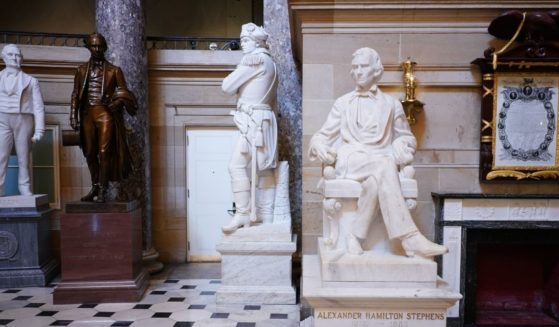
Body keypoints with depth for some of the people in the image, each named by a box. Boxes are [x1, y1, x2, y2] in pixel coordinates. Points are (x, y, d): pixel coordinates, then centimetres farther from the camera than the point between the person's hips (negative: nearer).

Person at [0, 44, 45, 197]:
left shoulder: (31, 81, 9)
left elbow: (38, 107, 5)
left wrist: (39, 130, -4)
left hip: (24, 121, 0)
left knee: (23, 158, 1)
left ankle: (25, 191, 5)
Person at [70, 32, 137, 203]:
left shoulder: (114, 71, 6)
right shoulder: (82, 70, 14)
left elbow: (123, 93, 6)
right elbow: (76, 94, 12)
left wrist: (119, 102, -16)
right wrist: (73, 116, 4)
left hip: (105, 114, -3)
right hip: (87, 114, 3)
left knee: (104, 152, -7)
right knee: (89, 152, 8)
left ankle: (102, 190, 1)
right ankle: (95, 186, 22)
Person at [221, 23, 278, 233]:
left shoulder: (254, 59, -7)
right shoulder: (268, 62, 23)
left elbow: (227, 87, -7)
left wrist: (237, 88, 14)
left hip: (254, 121, -10)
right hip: (262, 120, 10)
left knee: (237, 165, -12)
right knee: (263, 168, 7)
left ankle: (242, 214, -8)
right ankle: (266, 217, 9)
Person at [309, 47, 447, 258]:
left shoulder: (391, 104, 21)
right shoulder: (343, 103, 21)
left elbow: (407, 137, 25)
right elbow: (323, 135, 18)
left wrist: (401, 151, 0)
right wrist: (320, 147, -7)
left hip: (382, 162, 1)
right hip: (350, 162, -1)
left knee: (377, 177, -39)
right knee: (383, 166, -36)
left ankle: (356, 235, -31)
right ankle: (410, 238, -41)